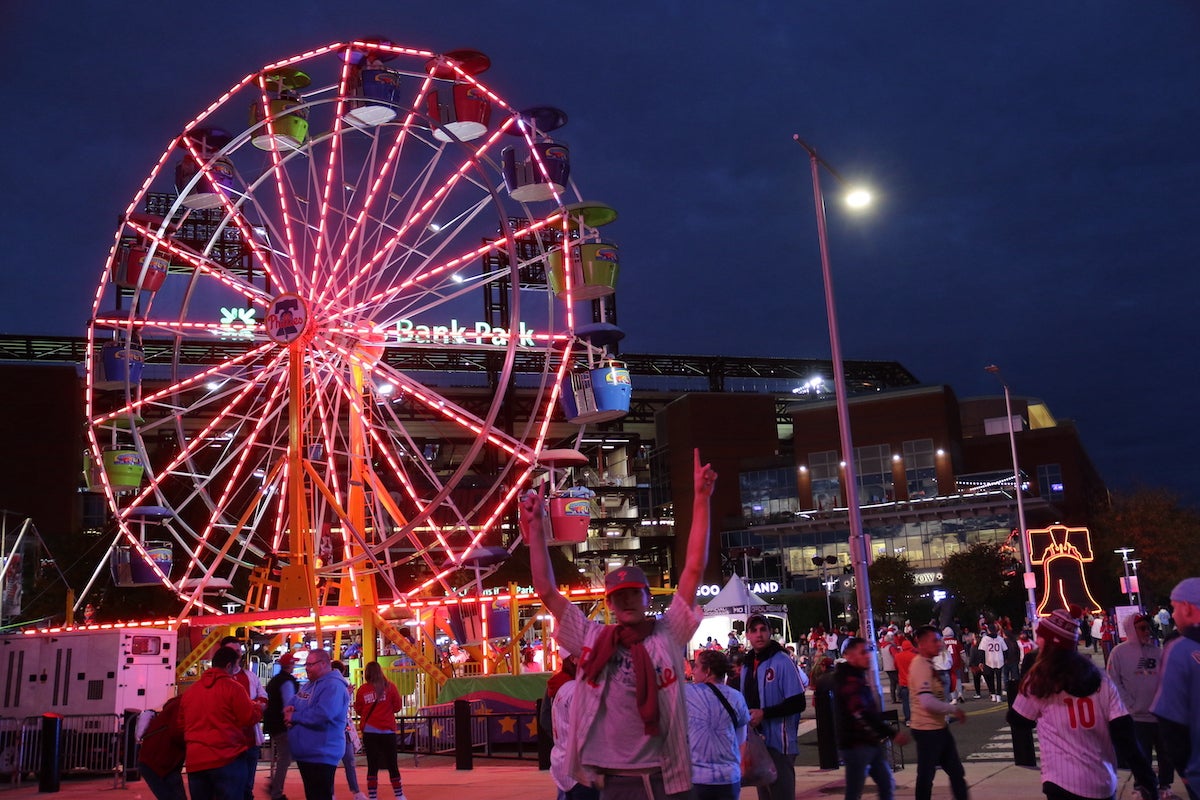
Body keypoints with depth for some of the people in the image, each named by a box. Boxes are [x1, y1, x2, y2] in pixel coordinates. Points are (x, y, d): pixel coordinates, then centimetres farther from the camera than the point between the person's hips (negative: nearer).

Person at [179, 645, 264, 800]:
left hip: (195, 761, 6)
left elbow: (182, 725, 22)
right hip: (226, 759, -6)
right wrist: (258, 708, 16)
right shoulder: (232, 687, -7)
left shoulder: (190, 690, 12)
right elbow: (249, 718, -4)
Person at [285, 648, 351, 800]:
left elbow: (322, 715, -31)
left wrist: (294, 717, -17)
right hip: (305, 753, 10)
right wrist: (289, 709, -5)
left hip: (321, 755, -10)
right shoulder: (310, 685, 16)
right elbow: (294, 704, 21)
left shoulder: (333, 686, -18)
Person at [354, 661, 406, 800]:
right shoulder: (389, 686, -3)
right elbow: (397, 707, 1)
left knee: (372, 765, 6)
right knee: (392, 764, 8)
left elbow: (358, 711, 5)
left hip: (369, 731, 1)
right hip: (387, 730, -1)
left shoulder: (362, 690, -2)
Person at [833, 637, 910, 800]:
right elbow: (862, 715, -26)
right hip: (856, 744, -10)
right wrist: (892, 733, -26)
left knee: (887, 786, 12)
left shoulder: (858, 676, 13)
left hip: (871, 743, 10)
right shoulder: (848, 680, -19)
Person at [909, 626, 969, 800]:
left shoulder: (927, 664, 12)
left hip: (938, 727, 10)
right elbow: (927, 702, -29)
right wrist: (954, 710, -17)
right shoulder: (920, 666, -20)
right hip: (927, 729, -10)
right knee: (926, 775, 3)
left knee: (956, 772, 15)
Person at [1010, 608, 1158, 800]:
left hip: (1063, 783, -5)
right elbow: (1124, 732, -1)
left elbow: (1018, 722, 7)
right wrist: (1146, 778, 1)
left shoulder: (1039, 681, -7)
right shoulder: (1100, 679, 4)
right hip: (1104, 783, 5)